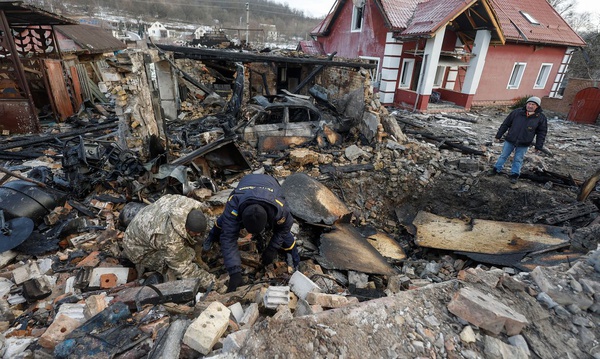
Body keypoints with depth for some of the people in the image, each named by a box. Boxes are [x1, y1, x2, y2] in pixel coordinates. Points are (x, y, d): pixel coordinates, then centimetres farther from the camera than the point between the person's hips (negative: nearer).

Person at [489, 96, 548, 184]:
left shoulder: (541, 117, -6)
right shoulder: (517, 112, -7)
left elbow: (542, 133, -1)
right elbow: (505, 124, -1)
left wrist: (538, 146, -2)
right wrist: (498, 136, 0)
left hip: (523, 144, 0)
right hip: (510, 140, 1)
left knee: (518, 160, 10)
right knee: (503, 156, 12)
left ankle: (514, 175, 22)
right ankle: (496, 169, 26)